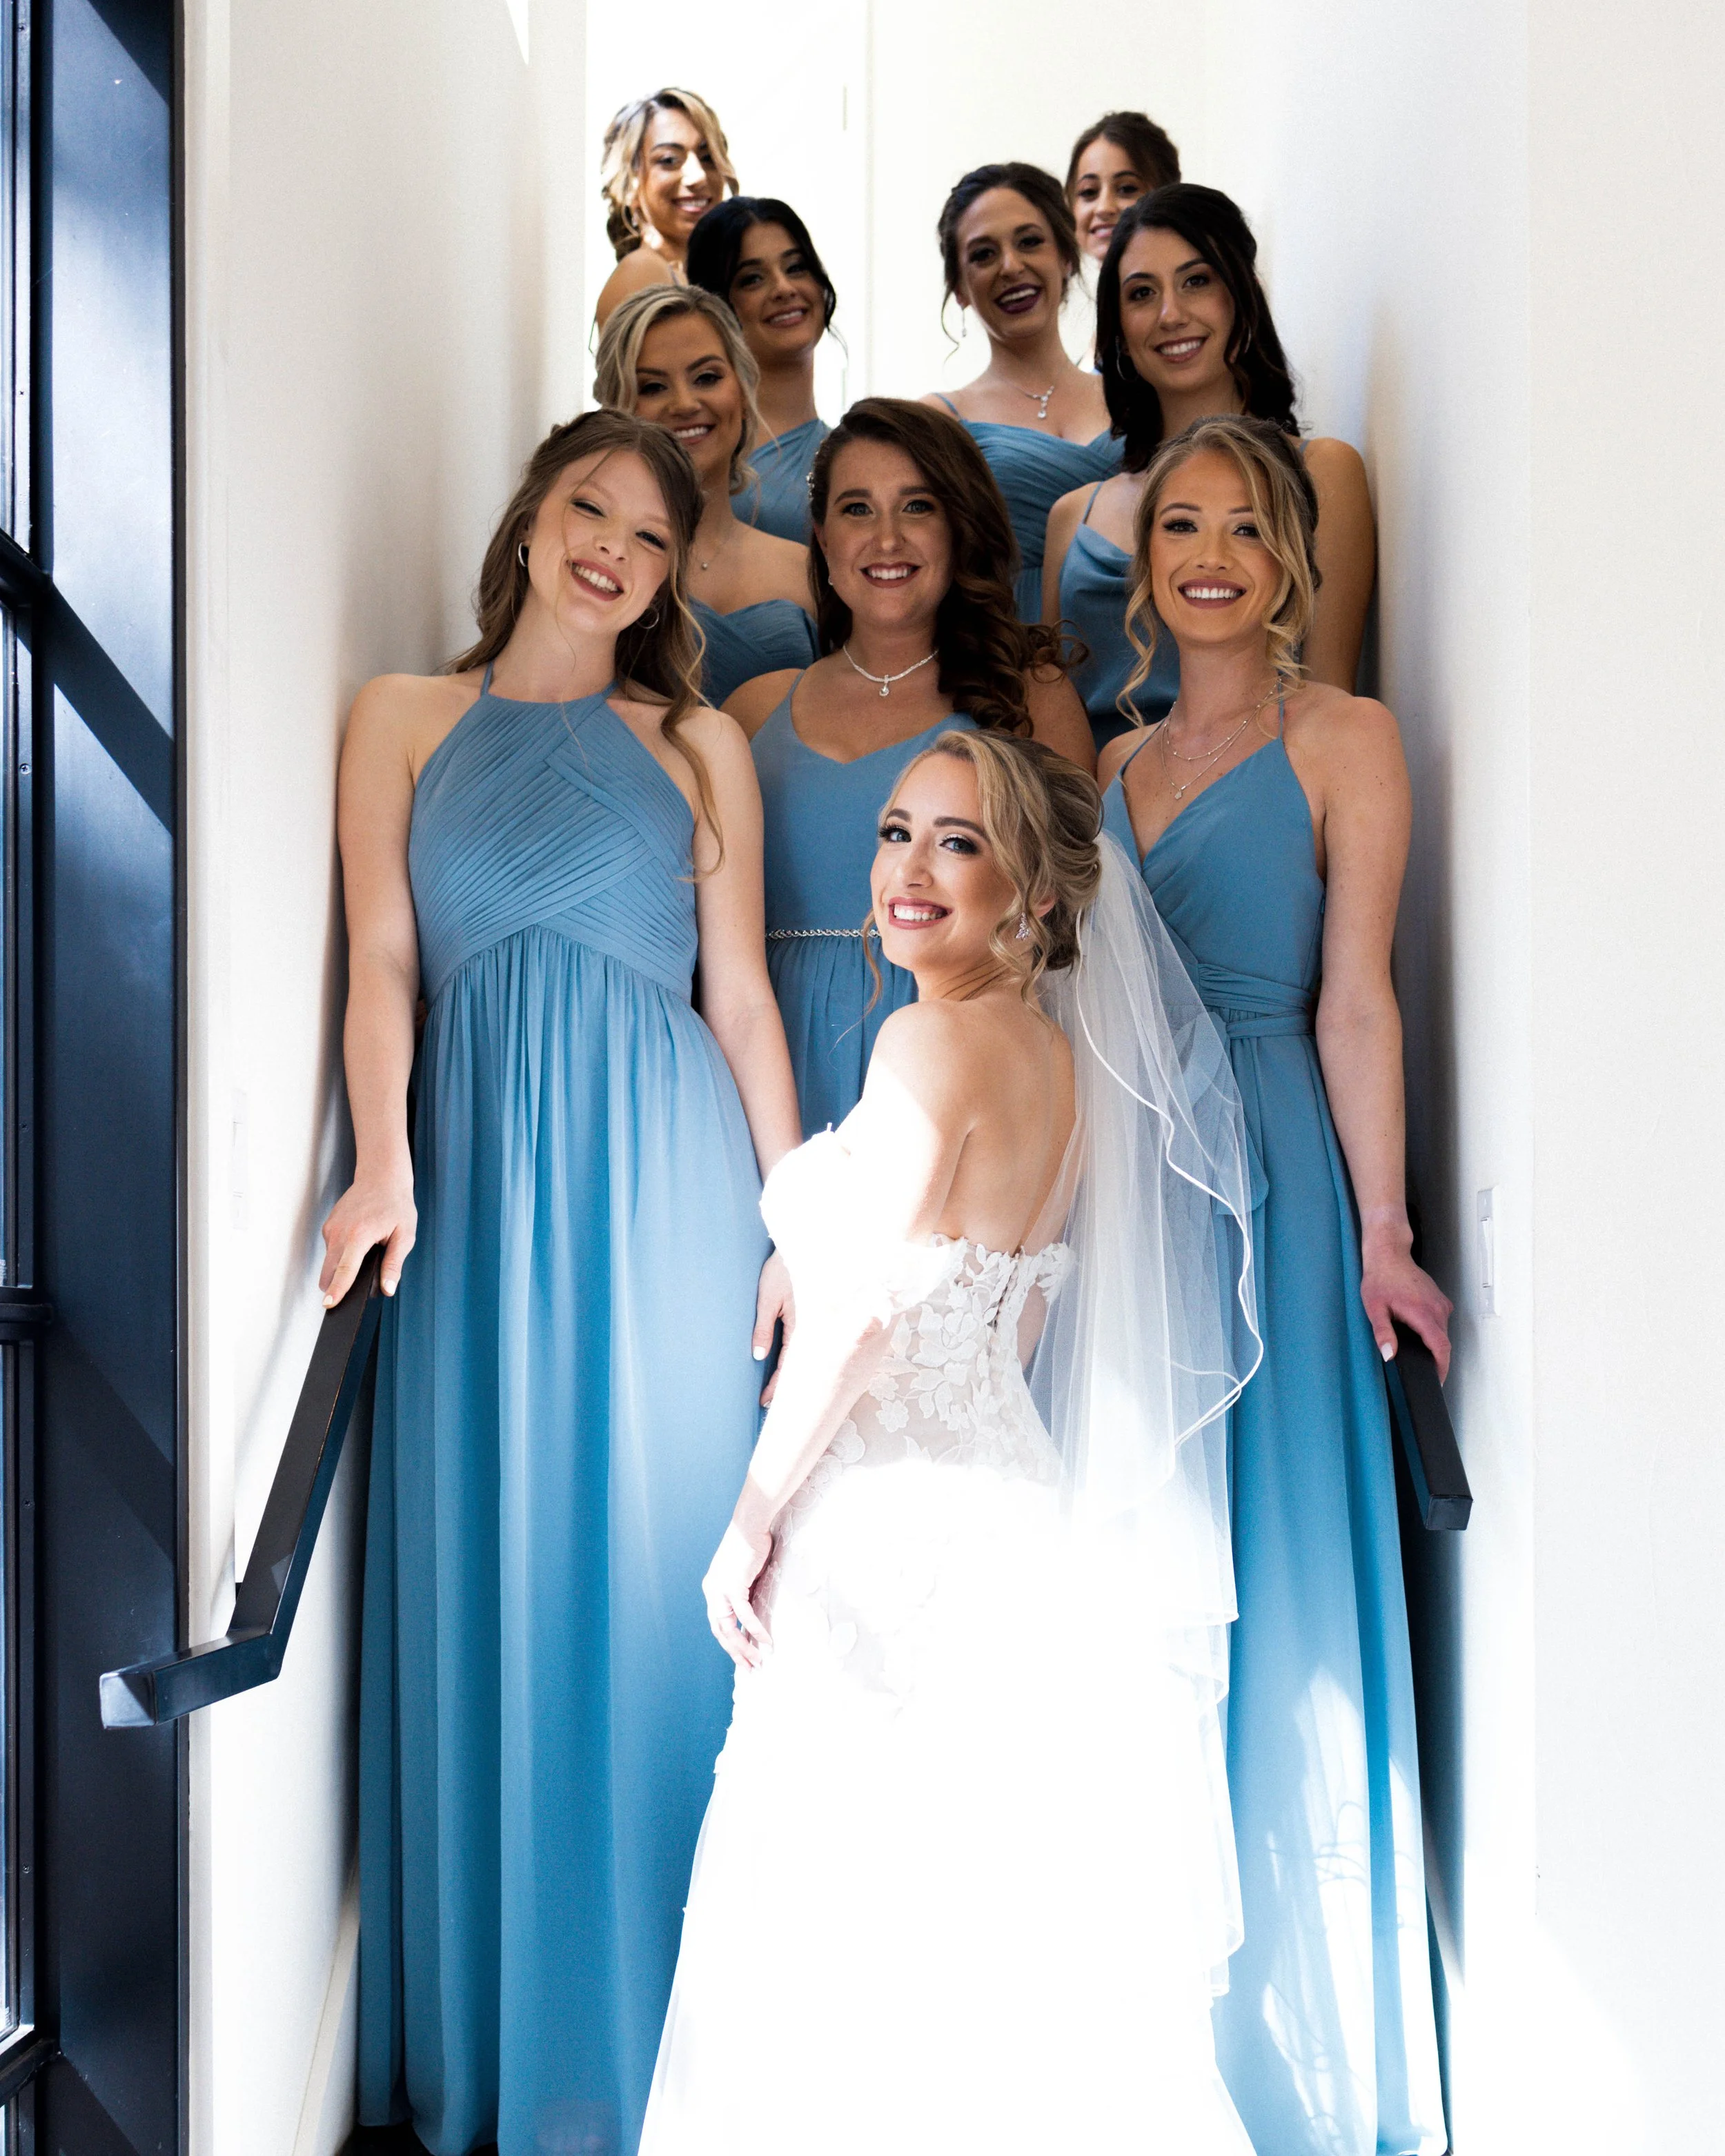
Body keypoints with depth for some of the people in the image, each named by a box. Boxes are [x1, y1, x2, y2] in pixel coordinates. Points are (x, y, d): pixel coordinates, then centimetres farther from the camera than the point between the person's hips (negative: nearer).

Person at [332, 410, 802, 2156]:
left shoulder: (701, 746, 13)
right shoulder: (402, 718, 12)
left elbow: (741, 997, 9)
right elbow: (382, 960, 2)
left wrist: (799, 1221, 4)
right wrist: (383, 1162, -12)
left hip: (662, 1174, 0)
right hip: (480, 1172, 0)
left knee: (650, 1578, 1)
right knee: (486, 1573, 2)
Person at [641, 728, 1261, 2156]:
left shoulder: (936, 1037, -13)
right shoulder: (1058, 1058, 13)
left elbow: (865, 1310, -19)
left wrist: (754, 1516, -12)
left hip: (890, 1521, -9)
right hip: (1002, 1495, 9)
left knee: (860, 1931, 1)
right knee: (993, 1941, 16)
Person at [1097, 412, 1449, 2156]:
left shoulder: (1344, 739, 0)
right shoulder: (1118, 760, 16)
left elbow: (1354, 997, -8)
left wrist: (1379, 1229, -14)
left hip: (1265, 1174, -5)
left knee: (1261, 1580, -1)